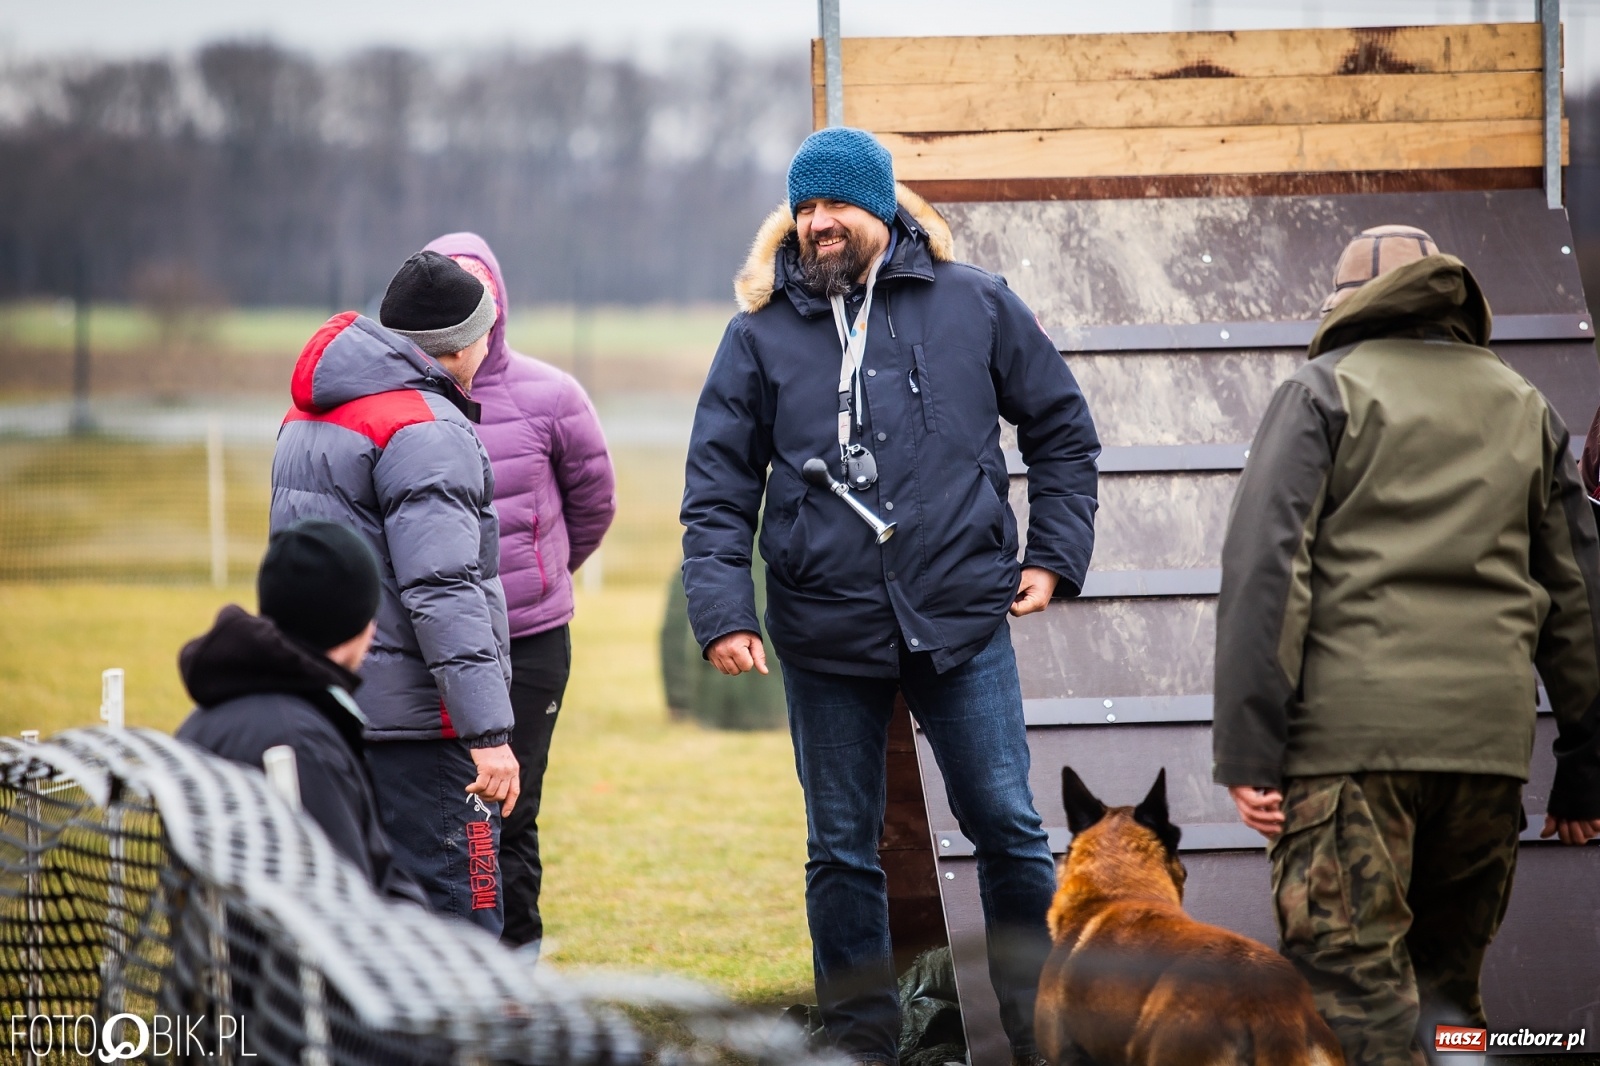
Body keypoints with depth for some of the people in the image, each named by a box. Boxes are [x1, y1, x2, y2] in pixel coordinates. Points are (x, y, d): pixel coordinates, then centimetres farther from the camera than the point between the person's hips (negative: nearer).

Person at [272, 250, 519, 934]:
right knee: (457, 923, -9)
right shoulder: (424, 430, -13)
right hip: (411, 721, -9)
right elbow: (442, 590, -21)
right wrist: (487, 729, -23)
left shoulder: (307, 419, 17)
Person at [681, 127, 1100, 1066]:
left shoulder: (974, 306, 3)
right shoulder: (762, 334, 4)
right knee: (842, 850, 8)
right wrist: (723, 610, -8)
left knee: (1007, 827, 2)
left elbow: (1063, 430, 13)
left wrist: (1054, 556, 5)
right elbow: (717, 487, 3)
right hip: (825, 633, 1)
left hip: (963, 620, -1)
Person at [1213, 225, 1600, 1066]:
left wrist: (1247, 750, -9)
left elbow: (1266, 565, -6)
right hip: (1487, 735, 4)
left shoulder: (1325, 392, 5)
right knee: (1447, 979, 16)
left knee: (1354, 988, -7)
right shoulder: (1525, 409, 19)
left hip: (1349, 728, -4)